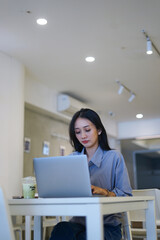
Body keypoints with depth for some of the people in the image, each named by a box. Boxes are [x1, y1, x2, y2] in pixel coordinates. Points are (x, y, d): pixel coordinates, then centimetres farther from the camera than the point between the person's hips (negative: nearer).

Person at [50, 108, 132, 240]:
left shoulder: (114, 157, 2)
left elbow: (126, 195, -3)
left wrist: (104, 192, -21)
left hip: (108, 224, -2)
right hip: (79, 222, 3)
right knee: (62, 228, -33)